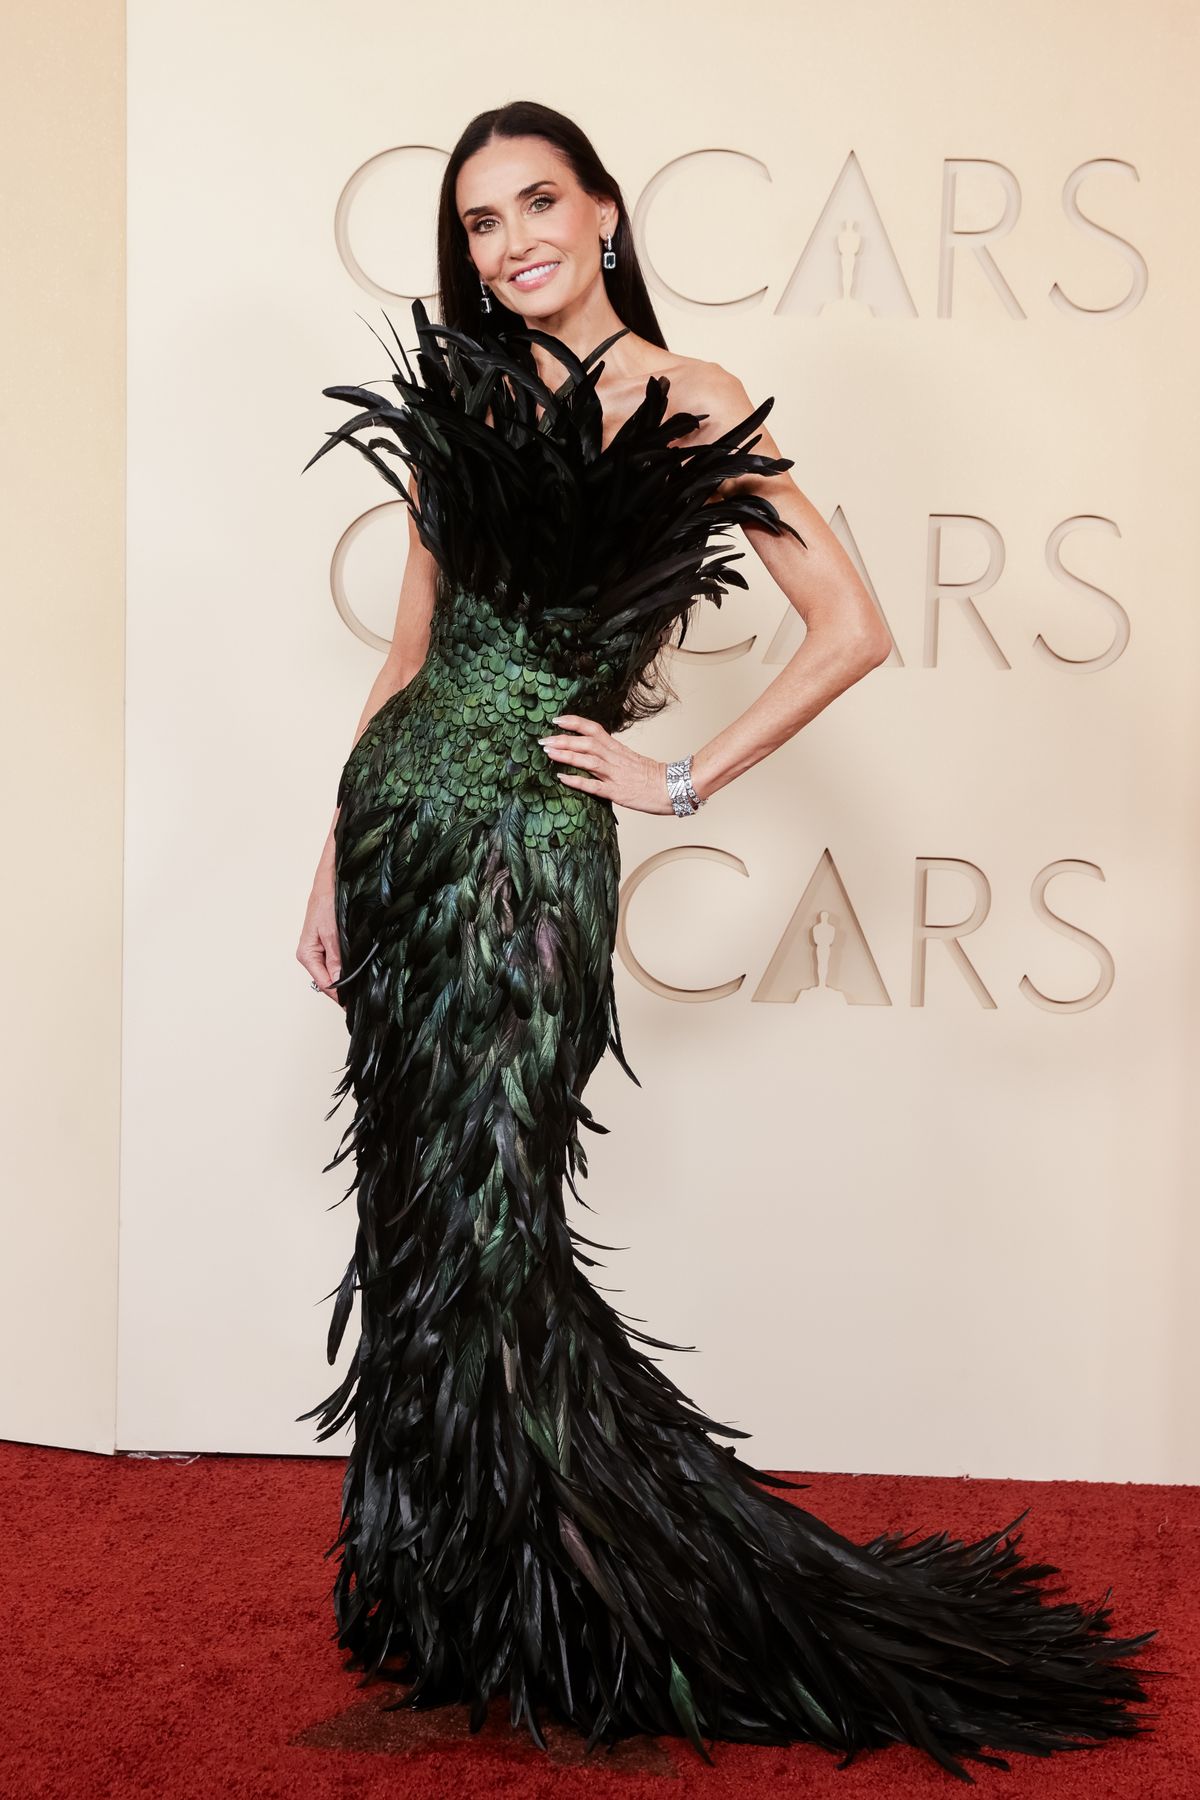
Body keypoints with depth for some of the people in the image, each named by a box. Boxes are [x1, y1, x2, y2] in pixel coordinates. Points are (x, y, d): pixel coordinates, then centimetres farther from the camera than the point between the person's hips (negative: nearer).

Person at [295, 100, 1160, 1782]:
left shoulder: (686, 401, -2)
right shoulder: (461, 408, 13)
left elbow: (850, 626, -6)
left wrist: (683, 778, -7)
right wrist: (336, 853, 13)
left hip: (529, 838, -5)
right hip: (402, 813, 5)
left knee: (485, 1231, -4)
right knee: (414, 1209, 8)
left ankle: (567, 1618, 15)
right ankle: (448, 1589, 25)